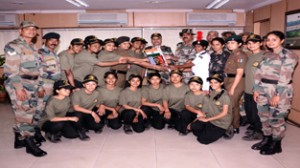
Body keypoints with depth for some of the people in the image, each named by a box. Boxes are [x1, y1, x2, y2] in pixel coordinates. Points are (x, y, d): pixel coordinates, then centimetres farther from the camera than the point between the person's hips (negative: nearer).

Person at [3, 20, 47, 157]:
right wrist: (18, 88, -22)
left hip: (32, 86, 9)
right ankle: (30, 144, 3)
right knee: (24, 115, -5)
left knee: (33, 113, 12)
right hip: (20, 86, -9)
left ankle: (20, 140, 25)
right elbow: (11, 70, -16)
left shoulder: (33, 47, 19)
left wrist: (40, 86, 17)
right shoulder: (13, 46, -8)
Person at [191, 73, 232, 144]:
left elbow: (224, 113, -14)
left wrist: (207, 119, -15)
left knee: (203, 139, -14)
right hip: (210, 118, 6)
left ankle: (223, 131, 6)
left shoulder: (225, 96, -13)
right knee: (194, 126, -18)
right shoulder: (212, 93, 7)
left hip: (221, 123, -5)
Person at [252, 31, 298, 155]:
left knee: (276, 119, 1)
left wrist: (277, 95, -19)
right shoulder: (267, 55, 14)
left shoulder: (289, 56, -7)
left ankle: (276, 145, 17)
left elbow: (285, 77, -15)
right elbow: (259, 73, 10)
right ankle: (266, 140, 28)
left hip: (279, 91, -6)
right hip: (263, 90, 6)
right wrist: (256, 89, 3)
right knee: (264, 116, 12)